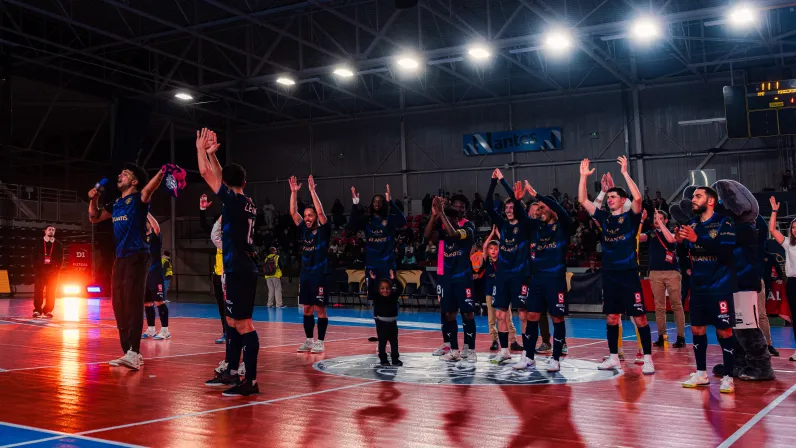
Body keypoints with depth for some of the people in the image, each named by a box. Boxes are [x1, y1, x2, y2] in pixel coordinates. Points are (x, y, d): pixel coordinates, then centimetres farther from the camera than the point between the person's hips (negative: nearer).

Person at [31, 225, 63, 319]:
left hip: (53, 271, 1)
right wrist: (35, 268, -8)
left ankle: (48, 310, 7)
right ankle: (37, 310, 1)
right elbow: (33, 256, 3)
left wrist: (57, 270, -6)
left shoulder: (58, 244, 7)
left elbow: (60, 259, 5)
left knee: (51, 292, 1)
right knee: (38, 291, -3)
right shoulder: (38, 243, 6)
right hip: (40, 270, 0)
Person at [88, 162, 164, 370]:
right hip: (120, 258, 8)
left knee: (133, 304, -15)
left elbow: (149, 188, -26)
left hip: (137, 256, -8)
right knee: (119, 306, 7)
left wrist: (163, 172, -46)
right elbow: (94, 218, 29)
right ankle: (129, 353, 13)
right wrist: (94, 199, 12)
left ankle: (133, 353, -20)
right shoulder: (115, 204, 18)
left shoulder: (138, 198, -4)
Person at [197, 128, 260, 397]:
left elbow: (206, 173, -5)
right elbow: (221, 175, 27)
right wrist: (211, 153, 29)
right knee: (233, 322, 17)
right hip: (244, 268, 9)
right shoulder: (247, 202, 12)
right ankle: (231, 373, 26)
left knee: (243, 324, -8)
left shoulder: (233, 200, -10)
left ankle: (251, 381, -6)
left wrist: (201, 149, 9)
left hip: (238, 270, -9)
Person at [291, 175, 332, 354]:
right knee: (307, 309, 10)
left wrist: (312, 190, -22)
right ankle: (309, 341, 18)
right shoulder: (304, 230, 8)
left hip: (319, 275, -6)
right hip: (305, 274, 6)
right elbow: (293, 212, 3)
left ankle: (320, 342, 5)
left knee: (320, 310, -1)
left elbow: (320, 212, -21)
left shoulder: (324, 230, -6)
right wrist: (294, 192, -6)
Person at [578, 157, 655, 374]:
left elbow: (637, 197, -22)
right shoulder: (604, 217, 10)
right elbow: (583, 201, 7)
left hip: (628, 274, -5)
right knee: (611, 318, 10)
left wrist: (625, 173, -21)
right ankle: (613, 358, 20)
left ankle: (648, 359, 4)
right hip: (609, 274, 5)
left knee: (639, 318, -3)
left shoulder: (631, 216, -3)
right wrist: (584, 176, -1)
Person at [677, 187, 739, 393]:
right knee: (697, 329, 9)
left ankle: (728, 377, 8)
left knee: (724, 331, -2)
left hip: (720, 288, -6)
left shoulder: (724, 223, -10)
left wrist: (698, 239, -28)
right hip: (698, 287, 6)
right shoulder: (692, 223, 7)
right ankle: (701, 374, 20)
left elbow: (726, 254, -23)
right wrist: (680, 241, -8)